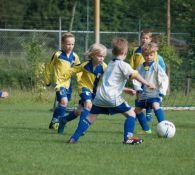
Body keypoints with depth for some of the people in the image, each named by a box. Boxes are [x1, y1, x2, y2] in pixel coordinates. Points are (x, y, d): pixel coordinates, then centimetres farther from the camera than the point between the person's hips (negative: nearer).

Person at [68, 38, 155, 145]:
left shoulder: (110, 64, 24)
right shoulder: (123, 65, -1)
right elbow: (134, 75, -14)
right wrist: (147, 84, -12)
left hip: (100, 96, 7)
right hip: (113, 97, -7)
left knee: (91, 117, 12)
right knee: (131, 114, 3)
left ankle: (74, 138, 6)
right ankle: (128, 137, -9)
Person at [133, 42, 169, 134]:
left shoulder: (156, 66, -8)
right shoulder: (140, 67, 5)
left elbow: (164, 79, -10)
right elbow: (136, 78, 6)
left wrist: (162, 91, -16)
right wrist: (138, 88, -11)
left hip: (154, 93, -7)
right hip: (144, 94, 7)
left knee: (156, 105, -32)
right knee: (138, 110, 11)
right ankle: (146, 129, 26)